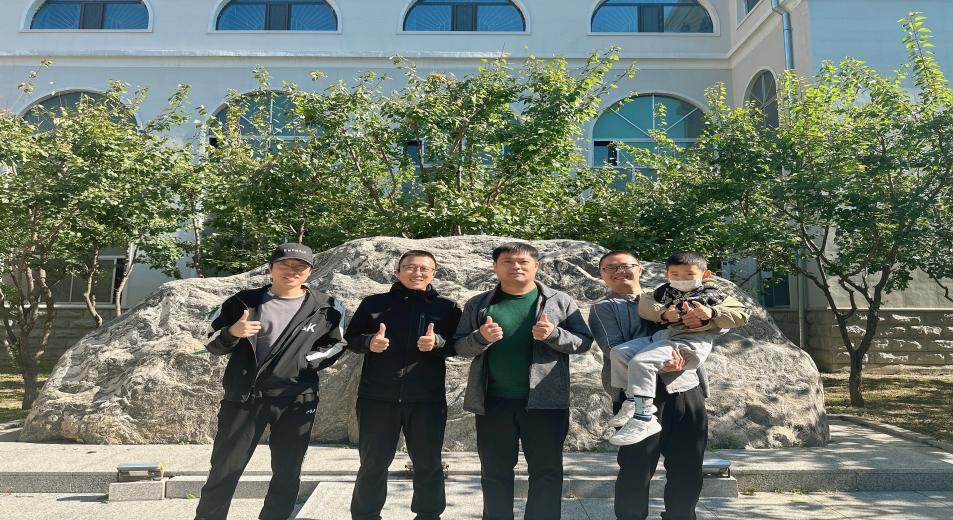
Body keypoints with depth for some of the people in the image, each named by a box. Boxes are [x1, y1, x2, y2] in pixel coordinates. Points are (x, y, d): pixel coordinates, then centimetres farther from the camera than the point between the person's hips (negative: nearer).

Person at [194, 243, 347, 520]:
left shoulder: (326, 308, 0)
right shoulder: (244, 302, 1)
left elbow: (335, 346, 10)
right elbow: (213, 344, 5)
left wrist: (304, 361, -7)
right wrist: (232, 333, -17)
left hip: (296, 400, 1)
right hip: (243, 397, 0)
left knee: (287, 473, 10)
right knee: (224, 468, 4)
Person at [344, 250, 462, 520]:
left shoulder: (447, 308, 6)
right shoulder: (374, 303, 7)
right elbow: (351, 339, 8)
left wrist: (438, 342, -17)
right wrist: (369, 342, -13)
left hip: (427, 399, 0)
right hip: (377, 397, 0)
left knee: (428, 463, 8)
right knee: (373, 462, 9)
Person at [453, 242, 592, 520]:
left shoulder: (560, 301, 2)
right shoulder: (477, 305, 5)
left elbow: (584, 341, 1)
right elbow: (459, 346, 6)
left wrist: (554, 334, -18)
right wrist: (481, 337, -15)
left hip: (545, 401, -1)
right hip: (493, 402, 1)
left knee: (546, 471, 5)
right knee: (495, 472, 11)